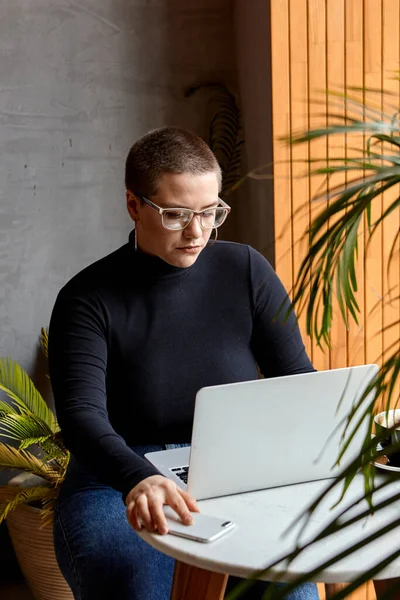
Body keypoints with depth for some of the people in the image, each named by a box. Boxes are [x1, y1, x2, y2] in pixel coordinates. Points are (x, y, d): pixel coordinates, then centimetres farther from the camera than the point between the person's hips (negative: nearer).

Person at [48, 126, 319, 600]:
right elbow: (81, 415, -19)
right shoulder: (88, 298, -6)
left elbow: (298, 380, 5)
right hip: (120, 482, -1)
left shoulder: (246, 271, 3)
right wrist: (138, 480, -39)